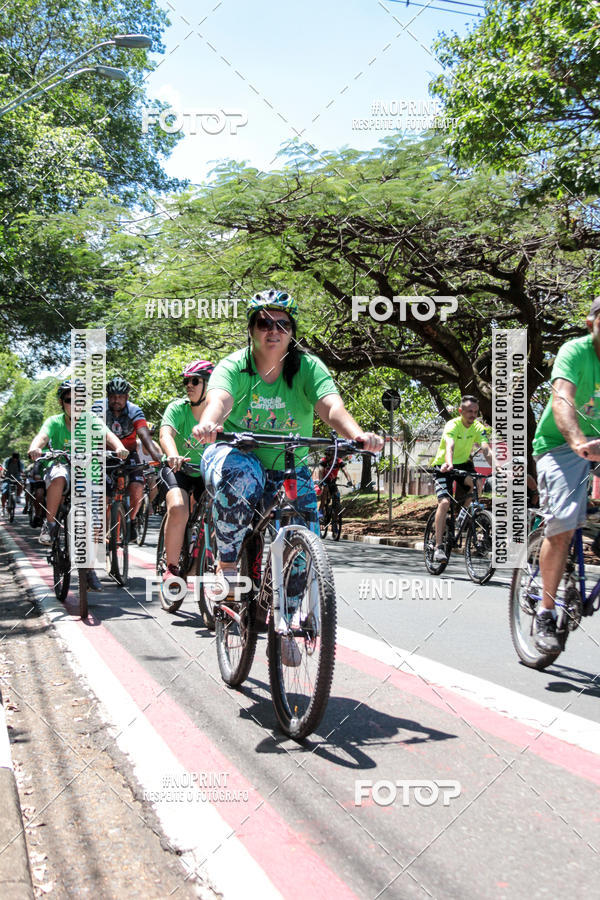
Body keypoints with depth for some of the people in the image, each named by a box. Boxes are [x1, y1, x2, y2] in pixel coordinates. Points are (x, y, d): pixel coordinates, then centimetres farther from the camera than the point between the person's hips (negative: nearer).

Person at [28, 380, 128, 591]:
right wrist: (35, 448, -51)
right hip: (60, 465, -2)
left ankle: (89, 568, 9)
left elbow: (108, 435, -24)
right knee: (59, 477, -39)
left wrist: (119, 447, -47)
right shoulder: (55, 422, -7)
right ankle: (49, 524, -20)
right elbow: (42, 436, -27)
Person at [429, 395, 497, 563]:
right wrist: (448, 463, -62)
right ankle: (439, 546, -20)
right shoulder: (452, 425, -23)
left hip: (463, 463, 4)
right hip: (444, 466, -4)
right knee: (444, 502, -21)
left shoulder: (478, 428, -10)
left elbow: (486, 450, -24)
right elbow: (449, 447, -41)